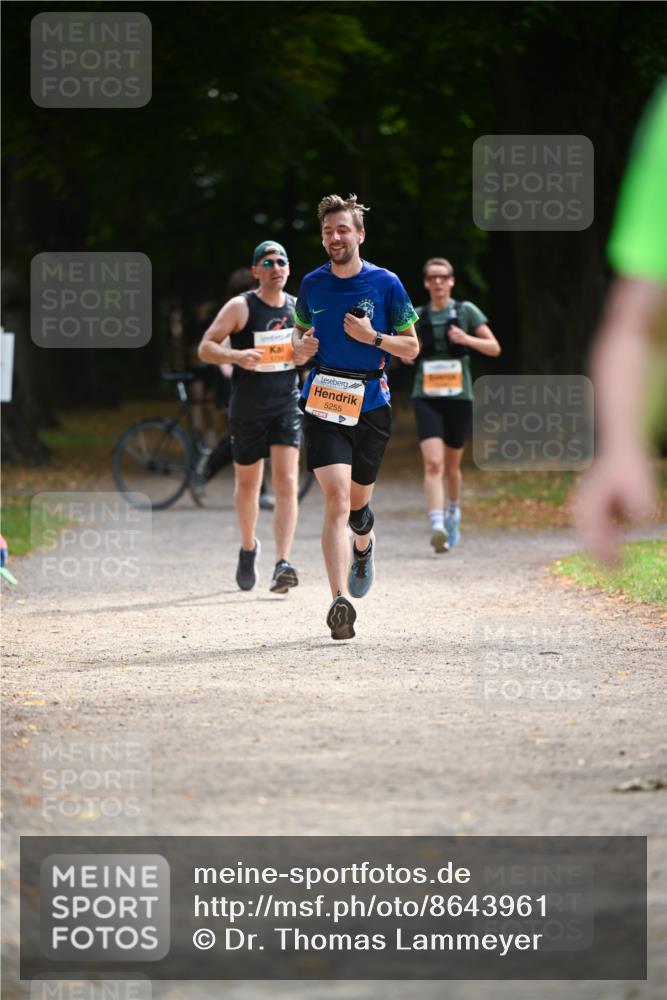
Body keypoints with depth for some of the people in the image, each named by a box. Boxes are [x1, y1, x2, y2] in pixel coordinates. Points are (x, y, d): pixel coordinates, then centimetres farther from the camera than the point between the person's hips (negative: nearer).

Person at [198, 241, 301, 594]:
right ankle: (248, 548, 40)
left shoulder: (299, 308, 6)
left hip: (287, 405, 2)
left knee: (287, 483, -14)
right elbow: (205, 347, -10)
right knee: (247, 484, 13)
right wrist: (235, 356, -28)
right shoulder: (241, 307, -7)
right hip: (247, 408, -2)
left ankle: (282, 565, -20)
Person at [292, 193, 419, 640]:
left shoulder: (386, 284, -2)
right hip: (324, 402, 0)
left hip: (371, 404, 0)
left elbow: (411, 347, 3)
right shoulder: (312, 284, 5)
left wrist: (372, 337, -14)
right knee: (336, 497, -16)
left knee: (358, 501, 12)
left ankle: (364, 545, 51)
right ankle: (341, 600, -24)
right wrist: (302, 348, -3)